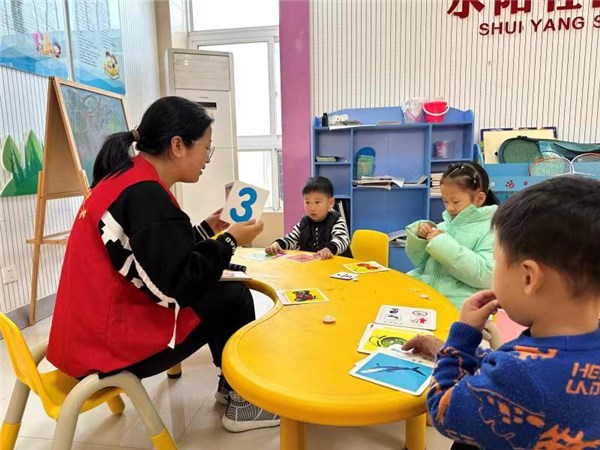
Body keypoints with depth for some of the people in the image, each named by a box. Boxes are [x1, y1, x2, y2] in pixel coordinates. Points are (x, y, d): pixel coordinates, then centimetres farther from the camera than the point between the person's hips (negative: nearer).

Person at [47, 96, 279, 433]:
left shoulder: (125, 179, 8)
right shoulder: (145, 195, -23)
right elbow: (178, 286, -25)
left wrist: (206, 230, 11)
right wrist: (229, 241, -13)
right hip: (108, 346, -10)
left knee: (218, 294, 14)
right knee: (234, 299, -3)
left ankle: (230, 384, 26)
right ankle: (241, 401, 16)